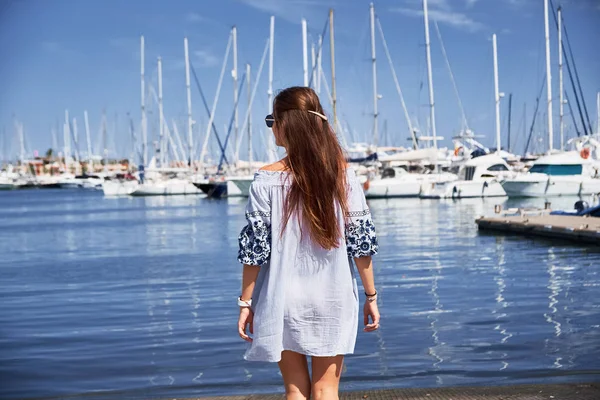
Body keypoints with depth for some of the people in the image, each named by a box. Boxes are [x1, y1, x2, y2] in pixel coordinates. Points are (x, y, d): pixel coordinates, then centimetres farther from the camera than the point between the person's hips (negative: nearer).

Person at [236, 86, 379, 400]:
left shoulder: (267, 180, -8)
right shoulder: (344, 175, -3)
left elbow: (254, 248, -7)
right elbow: (362, 242, -1)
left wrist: (245, 302, 1)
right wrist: (371, 297, 7)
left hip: (284, 301, -1)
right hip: (333, 301, 1)